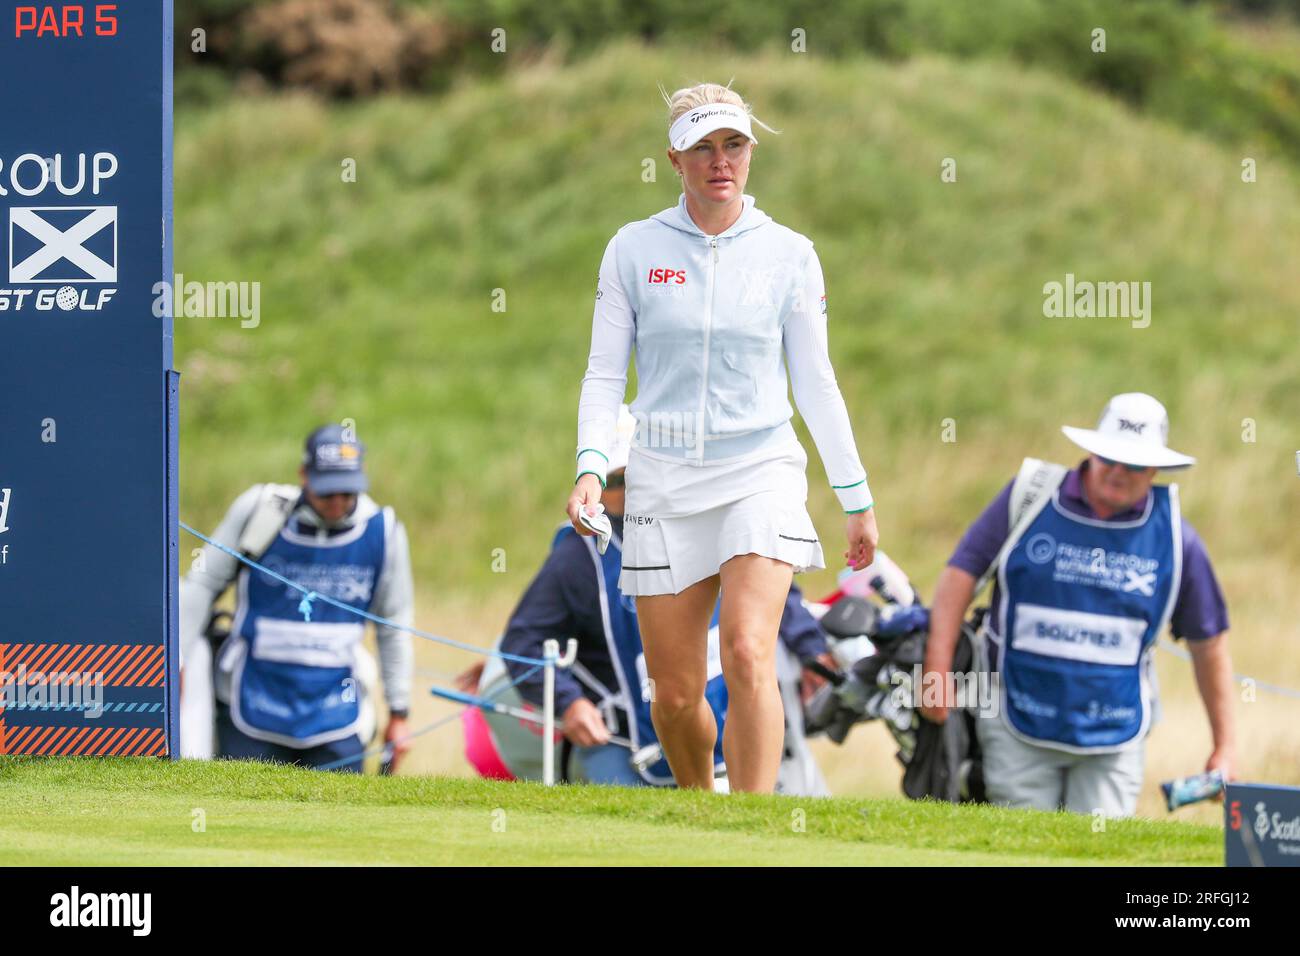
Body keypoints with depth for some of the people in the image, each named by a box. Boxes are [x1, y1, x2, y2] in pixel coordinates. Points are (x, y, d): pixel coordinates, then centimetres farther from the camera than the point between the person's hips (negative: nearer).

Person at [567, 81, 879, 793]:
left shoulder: (788, 254, 3)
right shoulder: (634, 249, 3)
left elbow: (815, 382, 9)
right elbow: (604, 374, 4)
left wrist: (857, 499, 10)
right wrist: (590, 467, -12)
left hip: (761, 471, -1)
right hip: (665, 479, 1)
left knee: (749, 655, -22)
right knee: (676, 696, 1)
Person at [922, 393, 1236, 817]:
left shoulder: (1174, 536, 1)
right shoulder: (1029, 496, -3)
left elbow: (1208, 641, 8)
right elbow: (962, 571, -2)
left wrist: (1224, 746, 9)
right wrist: (937, 670, -11)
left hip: (1114, 738, 1)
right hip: (1020, 728, -1)